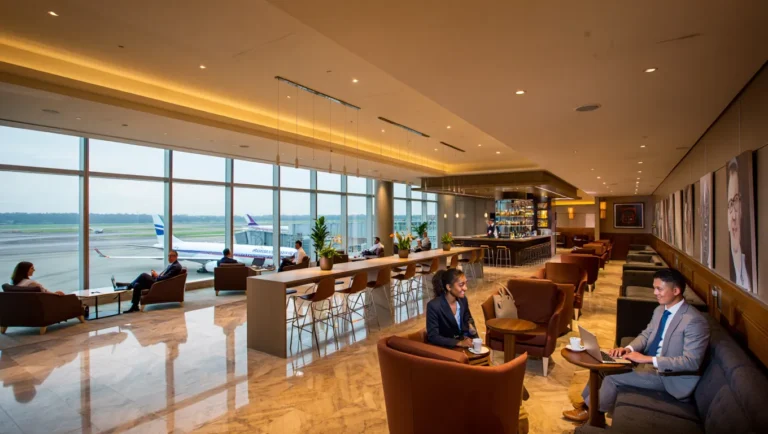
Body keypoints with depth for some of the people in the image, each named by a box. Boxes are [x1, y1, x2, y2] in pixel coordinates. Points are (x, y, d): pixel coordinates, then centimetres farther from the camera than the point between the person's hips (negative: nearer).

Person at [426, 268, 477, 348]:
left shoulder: (463, 299, -4)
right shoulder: (434, 306, -21)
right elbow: (433, 337, -19)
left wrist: (471, 326, -6)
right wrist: (459, 343, -24)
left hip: (464, 340, 6)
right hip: (444, 348, -6)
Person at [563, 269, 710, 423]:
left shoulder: (694, 321, -23)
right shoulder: (660, 310, 5)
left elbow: (692, 362, -27)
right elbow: (646, 335, 11)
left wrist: (648, 359, -30)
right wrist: (629, 349, -11)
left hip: (669, 375, -8)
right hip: (647, 362, 8)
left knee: (612, 376, -17)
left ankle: (591, 411, 5)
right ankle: (587, 403, 12)